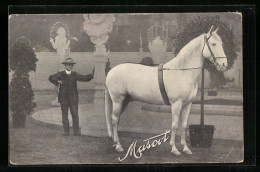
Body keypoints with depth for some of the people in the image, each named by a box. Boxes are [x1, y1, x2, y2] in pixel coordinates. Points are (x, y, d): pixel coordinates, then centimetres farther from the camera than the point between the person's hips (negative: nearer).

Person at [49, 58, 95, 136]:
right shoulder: (60, 74, 3)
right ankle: (66, 131, 6)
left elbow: (84, 78, 1)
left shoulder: (74, 75, 8)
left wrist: (91, 75, -12)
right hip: (63, 98, -1)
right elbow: (51, 78, -3)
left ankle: (76, 131, 0)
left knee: (75, 113, -3)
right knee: (64, 114, 2)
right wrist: (57, 82, -18)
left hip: (73, 98, 1)